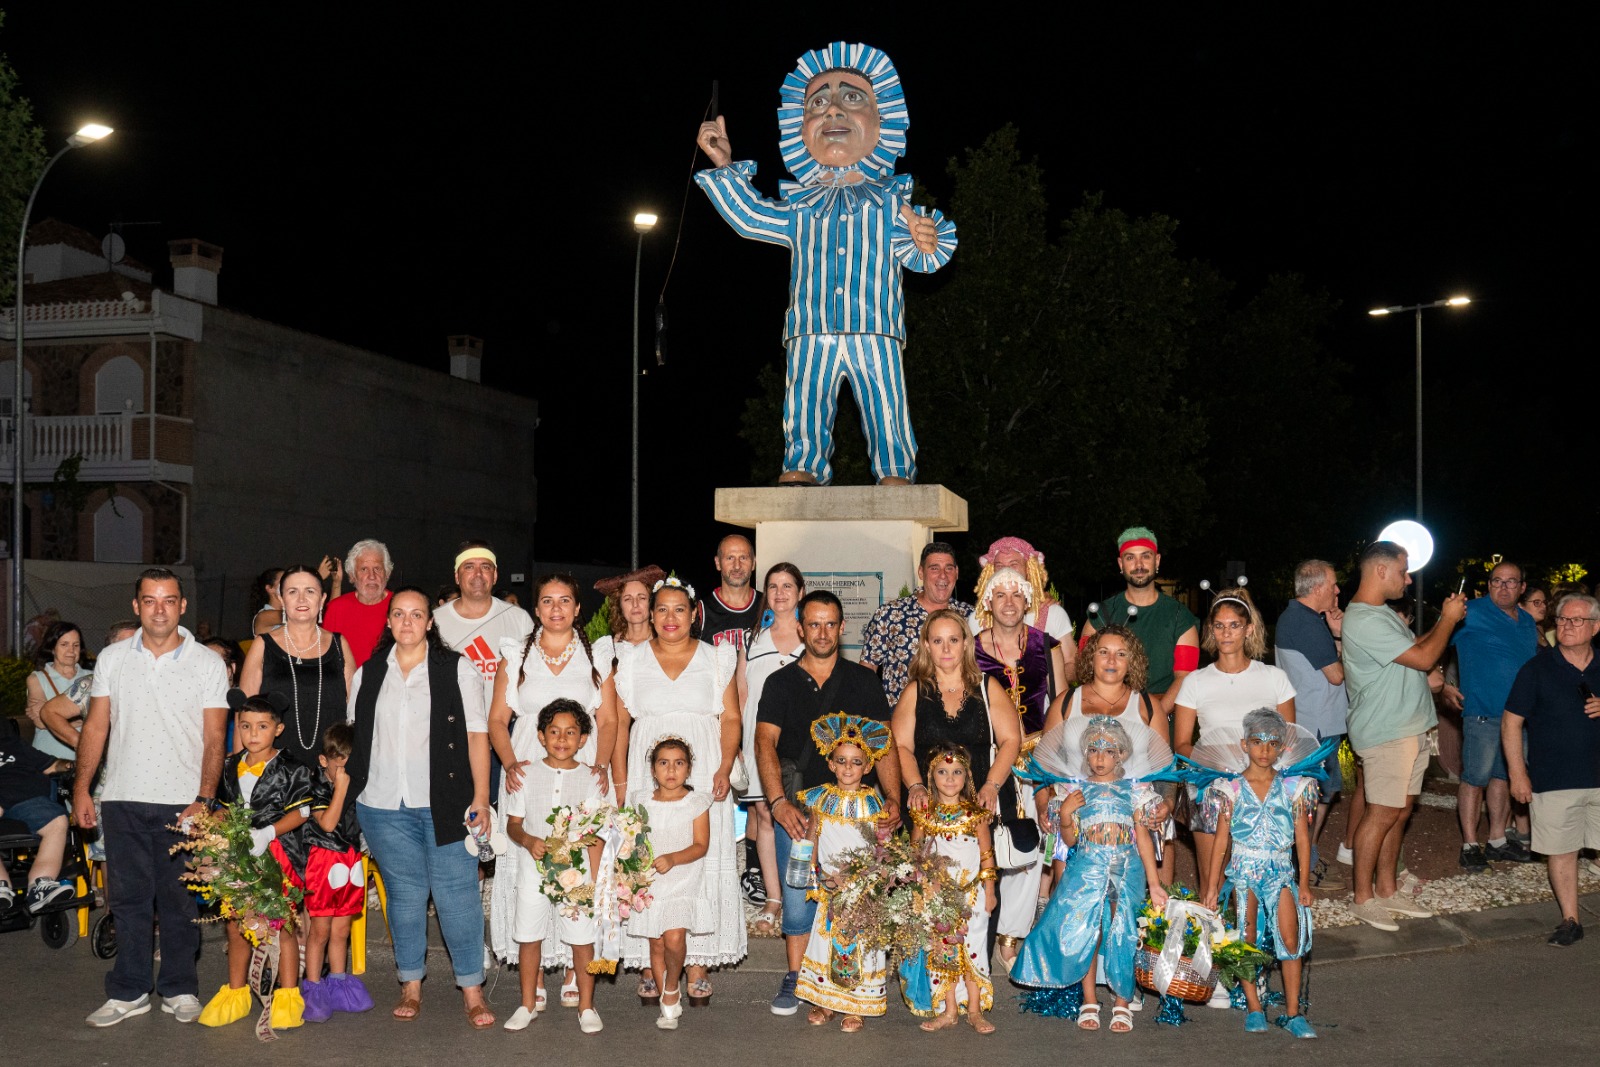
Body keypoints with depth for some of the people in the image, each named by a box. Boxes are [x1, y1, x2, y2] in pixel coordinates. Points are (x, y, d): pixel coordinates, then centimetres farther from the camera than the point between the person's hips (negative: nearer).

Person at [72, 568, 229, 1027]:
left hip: (182, 801, -2)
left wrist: (203, 799, -10)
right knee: (129, 896, 7)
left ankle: (180, 989, 16)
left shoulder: (208, 663, 1)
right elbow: (96, 727, 10)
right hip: (123, 799, 2)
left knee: (179, 899, 4)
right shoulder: (112, 659, 8)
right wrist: (81, 788, 3)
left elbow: (214, 739, -1)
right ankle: (129, 991, 17)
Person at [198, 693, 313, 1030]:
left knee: (282, 923, -2)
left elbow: (300, 812, -9)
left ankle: (288, 998, 7)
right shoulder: (231, 768, 10)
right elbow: (227, 809, 19)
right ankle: (235, 994, 25)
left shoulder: (291, 769, -7)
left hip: (279, 855, -5)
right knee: (236, 924, 10)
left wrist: (268, 832, -20)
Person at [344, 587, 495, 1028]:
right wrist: (346, 796, 9)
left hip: (444, 802, -2)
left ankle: (472, 989, 7)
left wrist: (480, 797, -6)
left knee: (456, 892, -3)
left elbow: (476, 734, 0)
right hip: (383, 805, 3)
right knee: (404, 892, 9)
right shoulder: (368, 674, 12)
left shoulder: (455, 669, 2)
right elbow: (353, 738, 16)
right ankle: (410, 985, 21)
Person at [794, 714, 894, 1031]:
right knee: (828, 938, 6)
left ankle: (855, 1007, 13)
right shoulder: (821, 799, 2)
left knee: (860, 942, 0)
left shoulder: (873, 802, -2)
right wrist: (819, 873, -7)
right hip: (829, 886, 2)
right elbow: (810, 843, 5)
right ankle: (825, 1001, 21)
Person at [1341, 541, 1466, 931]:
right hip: (1386, 734, -10)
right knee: (1382, 813, -5)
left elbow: (1413, 650, 24)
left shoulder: (1383, 613, 15)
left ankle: (1387, 890, 23)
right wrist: (1448, 620, -7)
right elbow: (1423, 658, -21)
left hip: (1410, 730, 10)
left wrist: (1444, 620, 13)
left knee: (1400, 811, 13)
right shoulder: (1364, 621, -21)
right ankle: (1362, 897, 5)